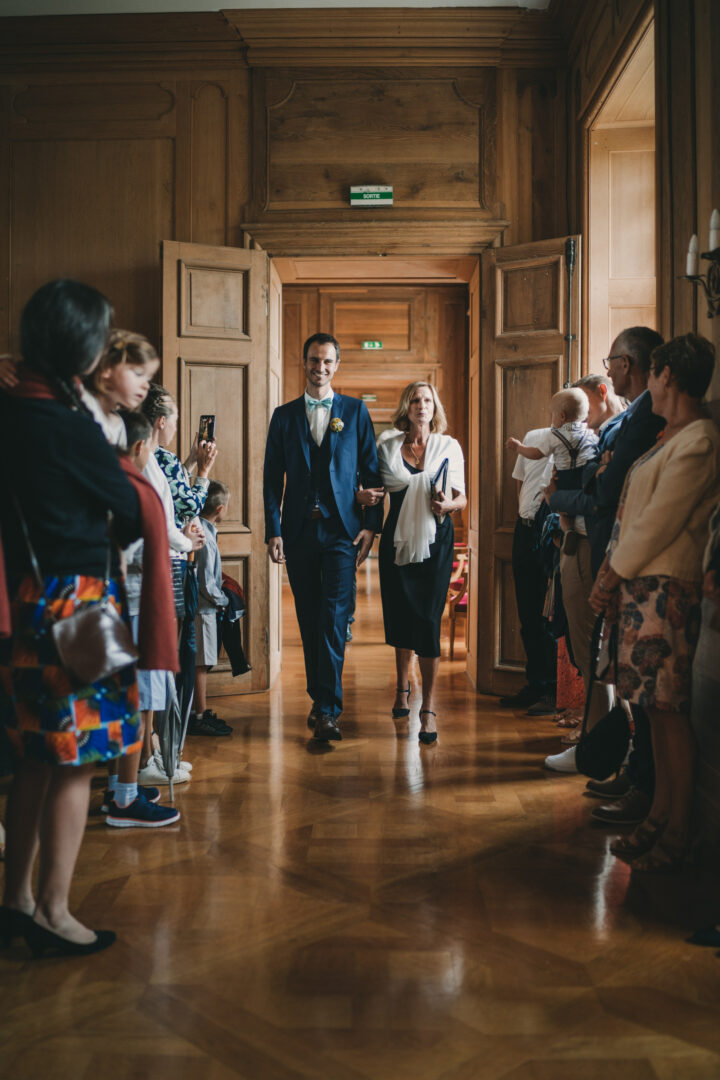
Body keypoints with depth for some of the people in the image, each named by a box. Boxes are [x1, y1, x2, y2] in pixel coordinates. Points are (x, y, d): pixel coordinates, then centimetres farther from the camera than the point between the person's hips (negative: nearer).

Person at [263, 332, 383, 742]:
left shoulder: (356, 410, 8)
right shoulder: (284, 415, 11)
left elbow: (371, 471, 5)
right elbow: (272, 478, 8)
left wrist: (371, 524, -4)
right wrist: (274, 531, -1)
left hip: (342, 529, -2)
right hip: (299, 531, 2)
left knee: (334, 616, -10)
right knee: (309, 619, 9)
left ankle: (329, 709, -7)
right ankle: (320, 699, 22)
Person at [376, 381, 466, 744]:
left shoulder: (449, 447, 5)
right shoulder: (387, 445, 7)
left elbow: (462, 498, 5)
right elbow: (374, 489, 10)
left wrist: (447, 504, -16)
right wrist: (366, 497, -12)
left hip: (435, 540, -2)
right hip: (398, 538, 2)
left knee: (427, 619, -8)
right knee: (399, 615, 9)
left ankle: (429, 708, -1)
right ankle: (402, 686, 35)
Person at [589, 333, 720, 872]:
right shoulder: (672, 437, 18)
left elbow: (658, 524, -17)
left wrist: (613, 575, -8)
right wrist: (612, 577, 10)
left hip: (666, 589, -10)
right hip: (640, 586, 10)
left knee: (670, 711, -3)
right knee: (657, 709, 13)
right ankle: (660, 816, 22)